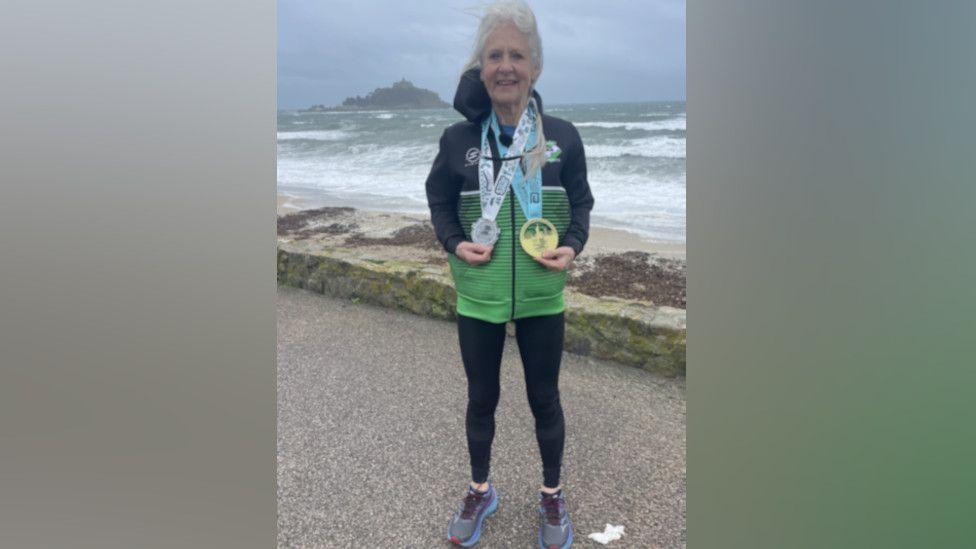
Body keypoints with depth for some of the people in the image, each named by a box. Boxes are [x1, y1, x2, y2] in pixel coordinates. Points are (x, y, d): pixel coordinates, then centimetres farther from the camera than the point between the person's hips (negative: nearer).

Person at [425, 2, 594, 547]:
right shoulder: (458, 138, -5)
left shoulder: (562, 136, -6)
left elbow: (581, 201, 6)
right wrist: (455, 242, -10)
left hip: (542, 297, 0)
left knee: (545, 398, 15)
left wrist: (573, 246, -11)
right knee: (482, 398, 17)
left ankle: (553, 496, 39)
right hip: (478, 297, 1)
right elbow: (439, 200, 7)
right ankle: (480, 490, 41)